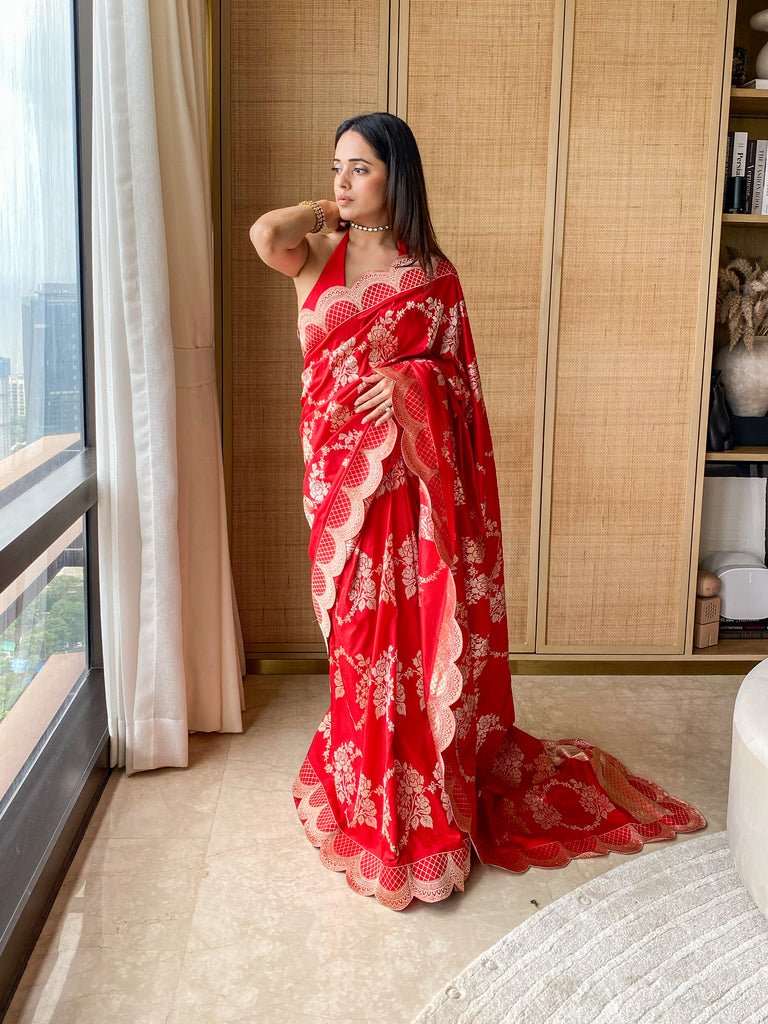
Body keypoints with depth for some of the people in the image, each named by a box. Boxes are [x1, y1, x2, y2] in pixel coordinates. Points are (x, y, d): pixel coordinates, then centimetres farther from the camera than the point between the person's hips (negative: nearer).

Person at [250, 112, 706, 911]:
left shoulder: (432, 274, 3)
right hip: (339, 476, 2)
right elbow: (265, 233, -16)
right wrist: (325, 213, 2)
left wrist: (411, 382, -16)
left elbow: (457, 375, 5)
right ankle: (369, 804, 28)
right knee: (359, 633, 9)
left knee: (414, 633, 1)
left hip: (411, 479, -2)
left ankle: (418, 816, 18)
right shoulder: (316, 256, 5)